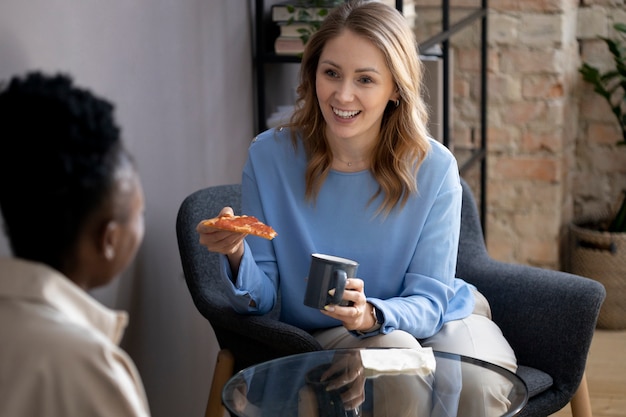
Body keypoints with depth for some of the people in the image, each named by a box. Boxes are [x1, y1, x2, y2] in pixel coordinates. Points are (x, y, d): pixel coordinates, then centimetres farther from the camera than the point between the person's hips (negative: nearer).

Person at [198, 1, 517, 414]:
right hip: (325, 335, 0)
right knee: (395, 349, -33)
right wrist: (237, 256, -32)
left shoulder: (433, 167, -17)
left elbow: (427, 302, -13)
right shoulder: (269, 155, -14)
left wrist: (371, 315, -35)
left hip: (437, 317, 1)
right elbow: (261, 298, -9)